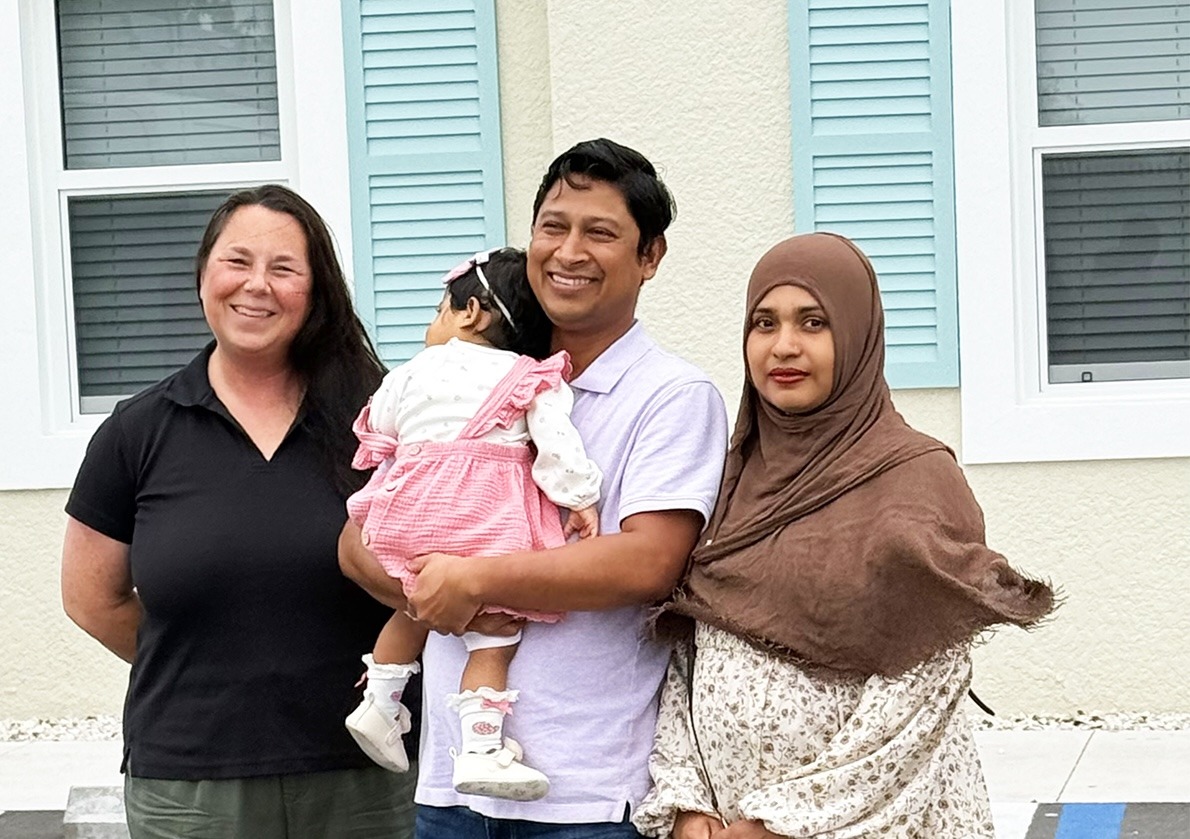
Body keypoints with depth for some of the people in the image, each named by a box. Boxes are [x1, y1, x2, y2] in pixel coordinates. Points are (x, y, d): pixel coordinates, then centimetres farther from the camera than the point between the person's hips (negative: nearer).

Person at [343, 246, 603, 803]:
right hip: (488, 520, -5)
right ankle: (481, 750, -11)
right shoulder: (531, 379, 7)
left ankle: (380, 703, 29)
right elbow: (557, 444, -6)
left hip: (411, 513, 5)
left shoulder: (410, 374, 18)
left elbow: (376, 441, 26)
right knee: (493, 636, -4)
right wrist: (579, 499, -1)